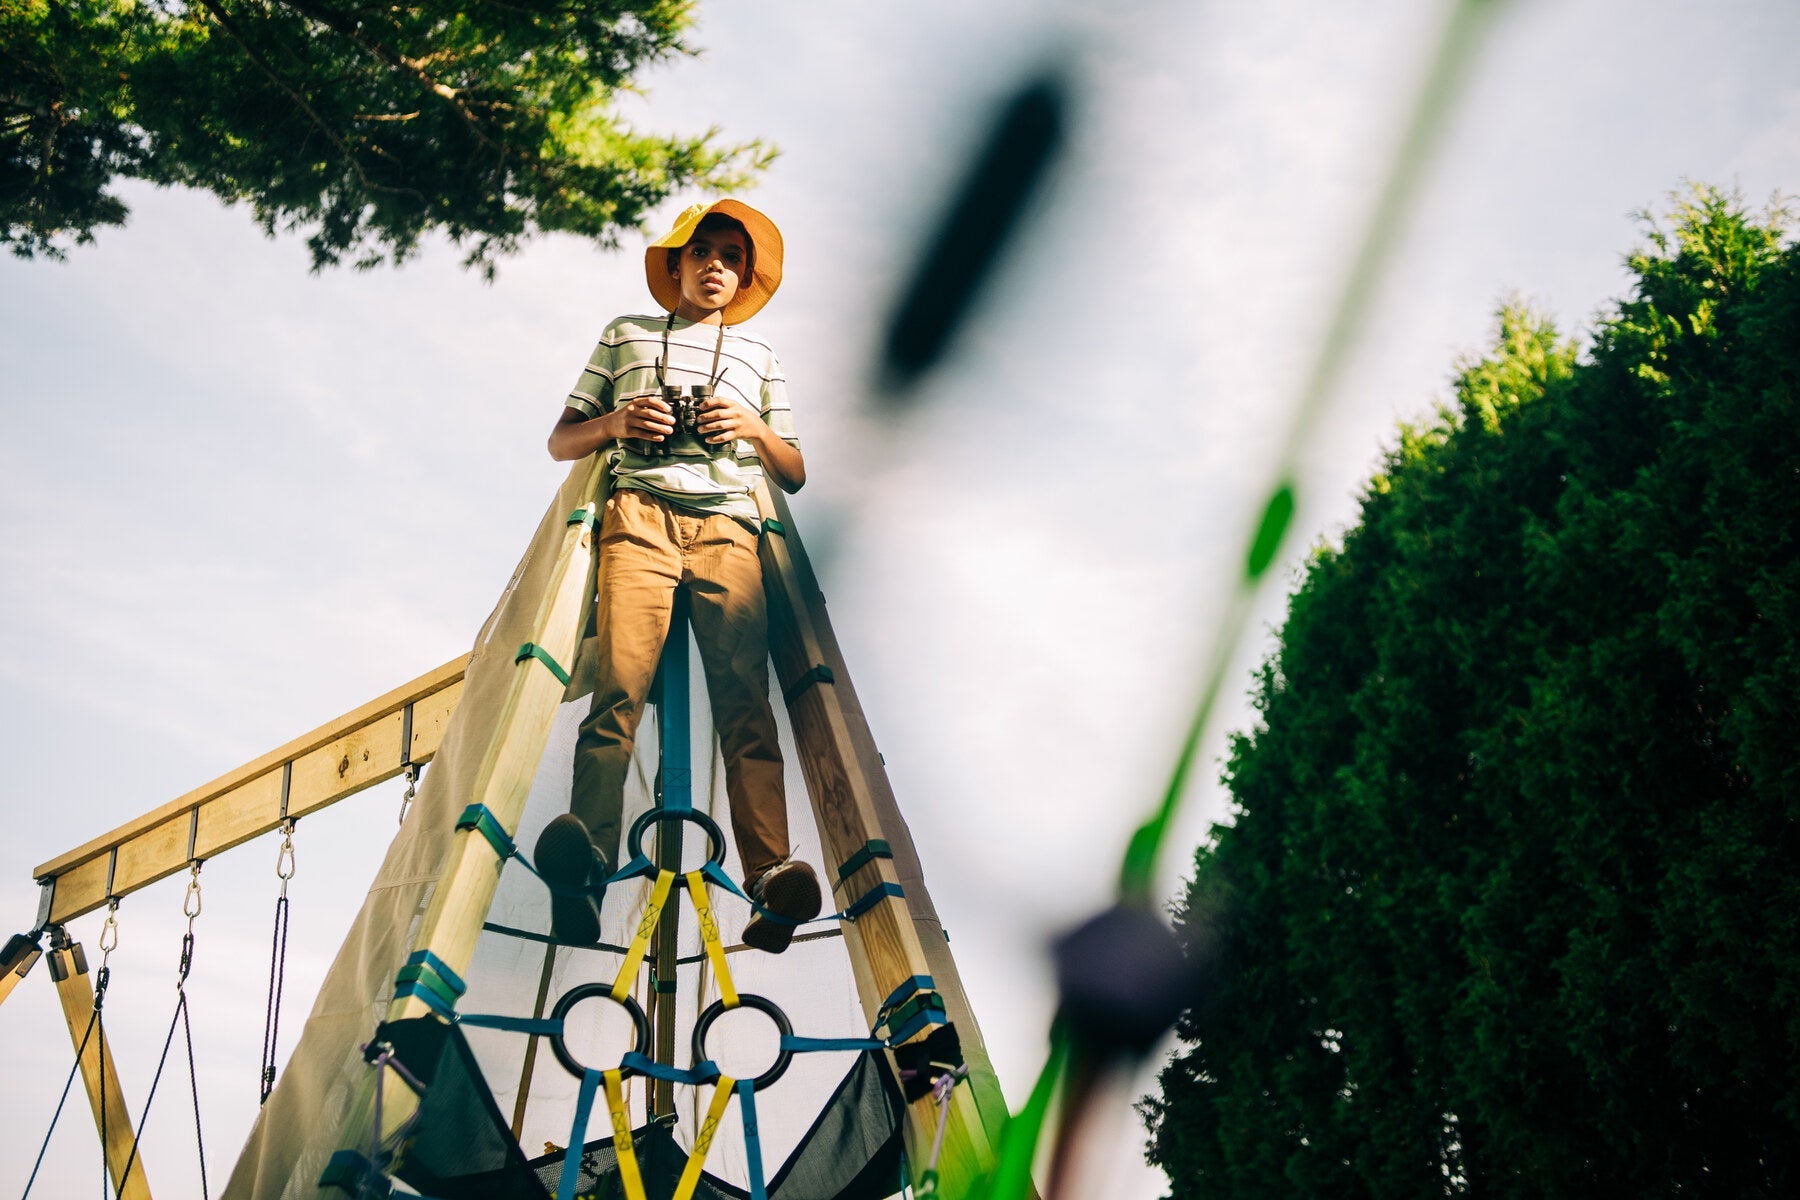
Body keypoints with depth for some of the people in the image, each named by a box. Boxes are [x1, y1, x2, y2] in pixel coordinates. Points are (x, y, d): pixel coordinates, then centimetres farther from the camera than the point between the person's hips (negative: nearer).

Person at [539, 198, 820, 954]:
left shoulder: (759, 357, 31)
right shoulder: (625, 335, 28)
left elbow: (795, 474, 27)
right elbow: (561, 443, 23)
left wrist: (754, 429, 5)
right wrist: (614, 420, 1)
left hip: (729, 529, 1)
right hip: (640, 516, -1)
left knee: (745, 699, -21)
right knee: (619, 687, -25)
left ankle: (770, 876, -38)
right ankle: (586, 855, -43)